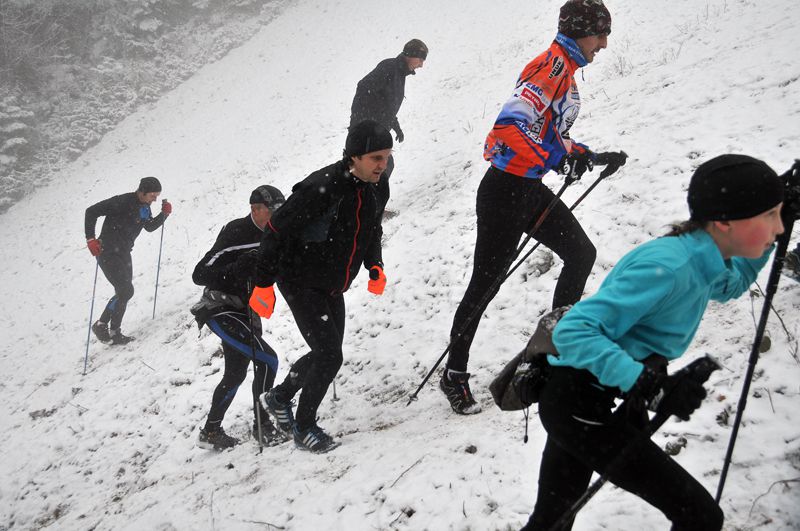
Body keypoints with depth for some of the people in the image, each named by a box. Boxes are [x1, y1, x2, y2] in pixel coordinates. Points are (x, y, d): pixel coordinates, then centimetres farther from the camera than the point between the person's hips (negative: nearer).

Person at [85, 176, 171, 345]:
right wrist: (91, 239, -24)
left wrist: (164, 214, 4)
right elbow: (91, 211, -19)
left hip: (123, 254, 9)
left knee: (124, 292, 10)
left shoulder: (144, 207, 6)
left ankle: (114, 332, 20)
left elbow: (150, 227, 22)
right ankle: (101, 325, 1)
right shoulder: (122, 202, -20)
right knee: (126, 291, -13)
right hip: (108, 254, -9)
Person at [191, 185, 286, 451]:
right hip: (222, 310, -9)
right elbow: (199, 275, -23)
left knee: (235, 374, 19)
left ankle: (211, 431, 33)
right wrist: (238, 267, -35)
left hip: (246, 313, 9)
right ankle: (262, 426, -7)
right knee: (268, 360, -19)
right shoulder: (234, 234, -21)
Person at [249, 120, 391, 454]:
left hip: (333, 289, 8)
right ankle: (304, 429, 9)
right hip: (302, 285, -8)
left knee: (327, 354, 16)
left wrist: (375, 267, 5)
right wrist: (264, 284, -22)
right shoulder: (321, 188, -28)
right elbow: (277, 231, -25)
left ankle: (279, 398, 39)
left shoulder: (369, 191, -2)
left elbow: (372, 232, 19)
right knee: (330, 355, -11)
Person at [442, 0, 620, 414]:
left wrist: (588, 155, 12)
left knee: (582, 254, 14)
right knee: (485, 283, -2)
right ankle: (454, 375, 10)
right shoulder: (553, 64, -15)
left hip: (531, 189, 10)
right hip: (507, 189, -10)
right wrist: (557, 159, -24)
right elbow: (511, 125, -28)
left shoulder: (565, 70, 15)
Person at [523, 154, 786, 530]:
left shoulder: (700, 263, 3)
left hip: (597, 402, 9)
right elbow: (573, 330, -29)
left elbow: (730, 285, 29)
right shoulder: (667, 267, -25)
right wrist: (648, 387, -37)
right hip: (579, 407, -9)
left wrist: (769, 234, 15)